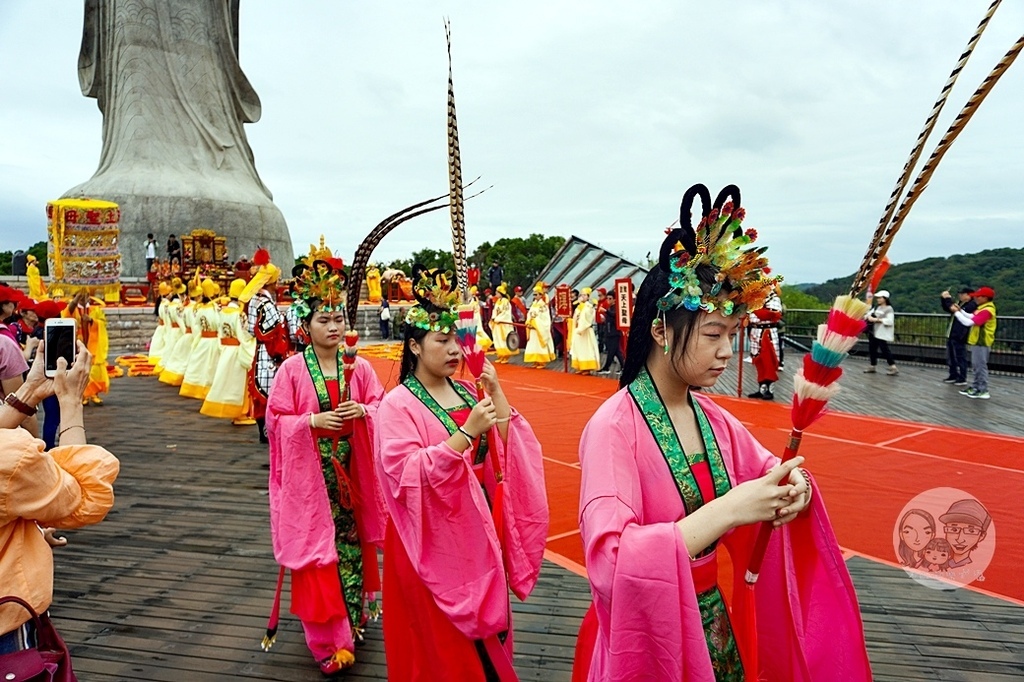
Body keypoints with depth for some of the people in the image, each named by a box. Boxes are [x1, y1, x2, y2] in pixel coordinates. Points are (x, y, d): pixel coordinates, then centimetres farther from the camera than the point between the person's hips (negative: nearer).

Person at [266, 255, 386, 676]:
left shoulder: (359, 367, 1)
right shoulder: (292, 369, -6)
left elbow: (381, 408, 4)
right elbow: (275, 420, -4)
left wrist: (362, 411, -16)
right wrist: (313, 421, -18)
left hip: (351, 471, 3)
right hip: (310, 474, -2)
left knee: (354, 539, 10)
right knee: (318, 547, 1)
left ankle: (355, 616, 31)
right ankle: (331, 641, 11)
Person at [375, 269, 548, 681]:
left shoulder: (466, 393, 4)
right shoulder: (398, 405, -14)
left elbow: (509, 450, -1)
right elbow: (406, 474, -26)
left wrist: (497, 394, -11)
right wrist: (466, 432, -30)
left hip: (477, 528, 6)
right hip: (434, 537, -5)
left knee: (482, 620, 20)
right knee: (441, 640, 10)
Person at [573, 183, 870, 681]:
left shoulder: (711, 416, -3)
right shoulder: (613, 428, -25)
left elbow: (765, 469, 13)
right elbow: (609, 562, -33)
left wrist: (792, 484, -10)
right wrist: (727, 510, -36)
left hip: (715, 624, 7)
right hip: (650, 635, -6)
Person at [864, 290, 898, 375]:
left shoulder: (889, 309, -8)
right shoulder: (876, 307, 14)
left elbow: (890, 321, -19)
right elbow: (869, 314, 10)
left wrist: (877, 319, -22)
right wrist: (869, 317, -14)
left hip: (882, 334, -8)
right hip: (874, 332, 8)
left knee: (884, 349, -11)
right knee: (872, 349, 10)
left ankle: (893, 367, -7)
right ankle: (872, 367, 21)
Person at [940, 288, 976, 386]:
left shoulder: (971, 305, -12)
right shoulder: (960, 303, 16)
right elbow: (946, 308, 26)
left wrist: (948, 299, -18)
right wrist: (943, 298, 9)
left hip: (959, 336, -9)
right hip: (951, 335, 10)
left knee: (960, 358, -3)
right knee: (951, 357, 16)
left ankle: (962, 379, 3)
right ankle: (953, 376, 26)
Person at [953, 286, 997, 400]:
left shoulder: (987, 311, -23)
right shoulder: (983, 308, 9)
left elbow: (968, 322, -29)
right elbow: (972, 317, 21)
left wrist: (956, 312, -20)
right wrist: (960, 310, 9)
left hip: (981, 342, -10)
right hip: (977, 341, 10)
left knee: (980, 366, -3)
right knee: (976, 366, 16)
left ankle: (983, 391, 3)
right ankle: (975, 387, 25)